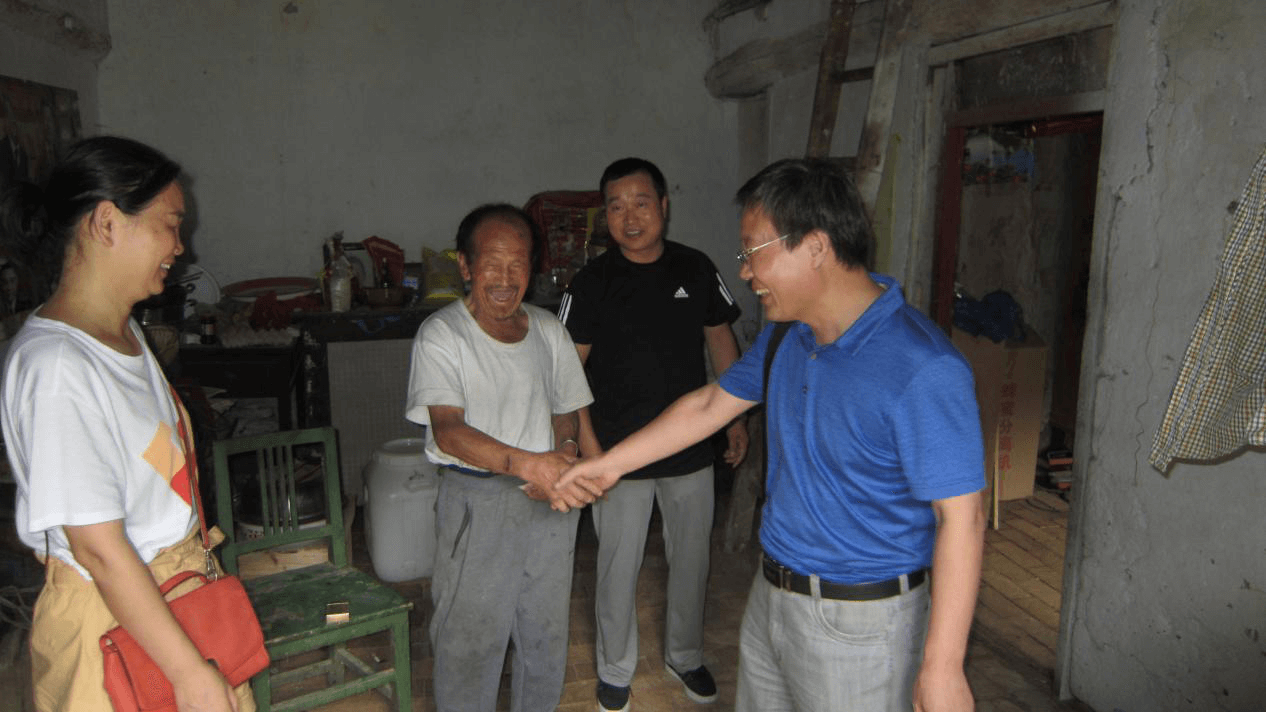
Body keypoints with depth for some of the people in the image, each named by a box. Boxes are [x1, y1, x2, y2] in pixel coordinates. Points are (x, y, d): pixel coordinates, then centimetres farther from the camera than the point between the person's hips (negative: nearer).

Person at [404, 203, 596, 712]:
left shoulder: (549, 330, 5)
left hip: (549, 500, 5)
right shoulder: (441, 335, -11)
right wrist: (526, 463, -38)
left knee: (547, 631, 17)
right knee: (470, 638, 5)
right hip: (476, 501, -4)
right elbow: (447, 430, -23)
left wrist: (564, 455, -9)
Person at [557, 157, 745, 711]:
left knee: (691, 559, 17)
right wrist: (586, 442, -15)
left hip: (692, 448, 3)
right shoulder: (592, 282, -9)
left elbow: (721, 342, 9)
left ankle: (684, 655, 41)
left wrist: (736, 417, 8)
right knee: (619, 566, 10)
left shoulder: (696, 269, -1)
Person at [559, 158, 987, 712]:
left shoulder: (921, 369, -25)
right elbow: (709, 406, 11)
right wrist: (608, 464, 15)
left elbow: (961, 518, -24)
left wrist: (942, 666, -22)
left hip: (859, 624, -7)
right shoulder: (785, 336, 1)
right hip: (771, 595, 7)